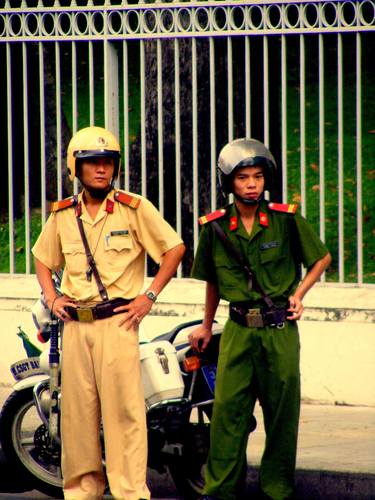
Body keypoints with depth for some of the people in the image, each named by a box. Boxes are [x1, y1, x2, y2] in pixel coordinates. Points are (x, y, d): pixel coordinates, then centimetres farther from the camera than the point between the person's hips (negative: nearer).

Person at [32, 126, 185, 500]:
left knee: (123, 408, -8)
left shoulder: (134, 209, -2)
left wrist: (149, 295, -3)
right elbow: (42, 259, 25)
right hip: (75, 325, 4)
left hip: (117, 322, -4)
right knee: (76, 409, 6)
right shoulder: (62, 215, 10)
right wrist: (52, 298, 10)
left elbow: (174, 248, 2)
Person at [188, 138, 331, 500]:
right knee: (227, 408, -5)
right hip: (239, 330, 1)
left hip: (280, 329, -1)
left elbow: (322, 258, 11)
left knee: (282, 411, 3)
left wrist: (299, 293, 0)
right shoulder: (215, 227, 2)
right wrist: (206, 326, 22)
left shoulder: (286, 219, -3)